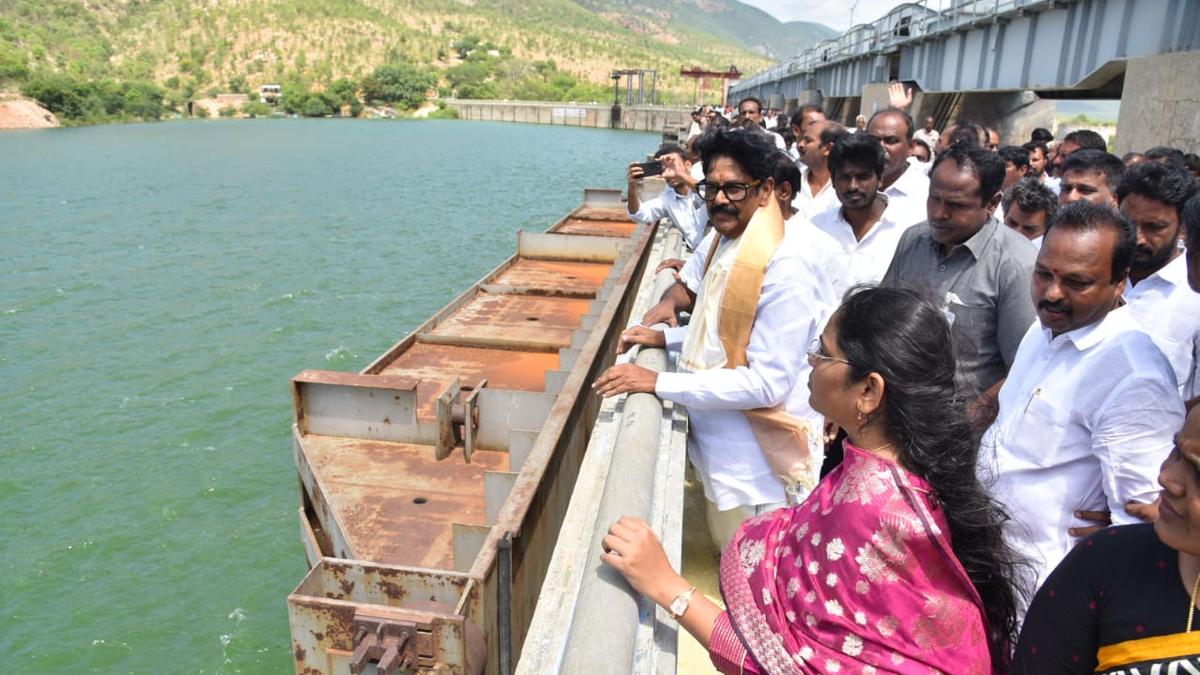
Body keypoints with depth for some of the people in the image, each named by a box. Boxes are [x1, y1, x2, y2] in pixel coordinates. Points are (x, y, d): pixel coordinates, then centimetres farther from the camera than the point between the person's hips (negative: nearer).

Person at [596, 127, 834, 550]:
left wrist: (659, 383, -25)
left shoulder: (785, 267, -23)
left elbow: (767, 383, -26)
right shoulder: (722, 240, 4)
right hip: (718, 446, 8)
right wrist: (666, 338, 0)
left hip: (757, 466, -8)